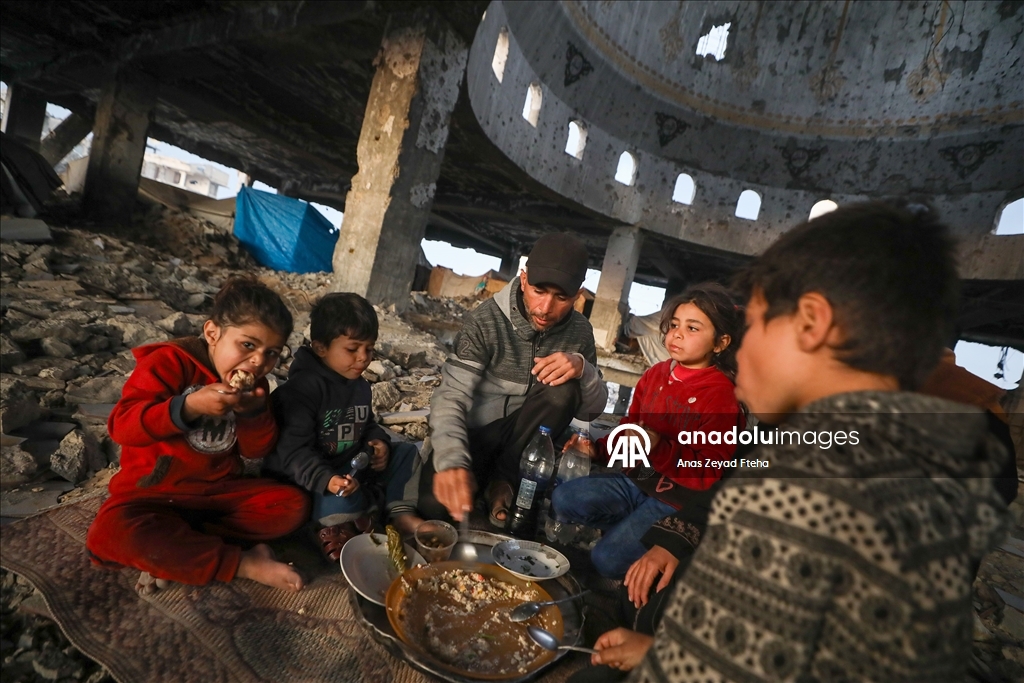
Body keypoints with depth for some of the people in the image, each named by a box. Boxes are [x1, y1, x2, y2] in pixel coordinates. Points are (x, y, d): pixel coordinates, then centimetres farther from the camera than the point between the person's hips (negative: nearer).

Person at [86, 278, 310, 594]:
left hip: (220, 490, 4)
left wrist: (254, 412, -20)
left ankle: (172, 549, -17)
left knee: (293, 505, -15)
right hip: (155, 492, -4)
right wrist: (189, 406, -37)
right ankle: (245, 564, -24)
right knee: (112, 531, -36)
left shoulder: (254, 385, 1)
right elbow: (122, 426, -23)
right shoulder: (170, 361, -13)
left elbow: (257, 451, -1)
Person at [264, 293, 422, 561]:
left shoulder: (360, 386, 4)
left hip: (351, 464, 8)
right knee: (346, 499, -37)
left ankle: (401, 513, 1)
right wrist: (326, 480, -42)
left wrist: (379, 443, -5)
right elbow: (293, 451, -28)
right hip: (309, 477, -8)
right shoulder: (302, 388, -24)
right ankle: (334, 527, -6)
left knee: (406, 454, 1)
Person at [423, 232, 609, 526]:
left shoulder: (579, 331, -7)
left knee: (563, 389, -28)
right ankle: (481, 476, 5)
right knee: (435, 502, -30)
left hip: (526, 439, 3)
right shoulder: (487, 319, -18)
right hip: (475, 432, -3)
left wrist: (583, 368, -28)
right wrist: (451, 460, -44)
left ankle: (502, 479, -10)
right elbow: (451, 396, -24)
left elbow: (592, 410, -5)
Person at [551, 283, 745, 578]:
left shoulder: (721, 395, -17)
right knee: (562, 500, -7)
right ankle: (626, 529, 10)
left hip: (677, 499, -6)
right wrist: (598, 448, -4)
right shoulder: (654, 375, 1)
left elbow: (709, 473, -19)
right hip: (637, 479, 6)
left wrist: (659, 449, -32)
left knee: (607, 559, -16)